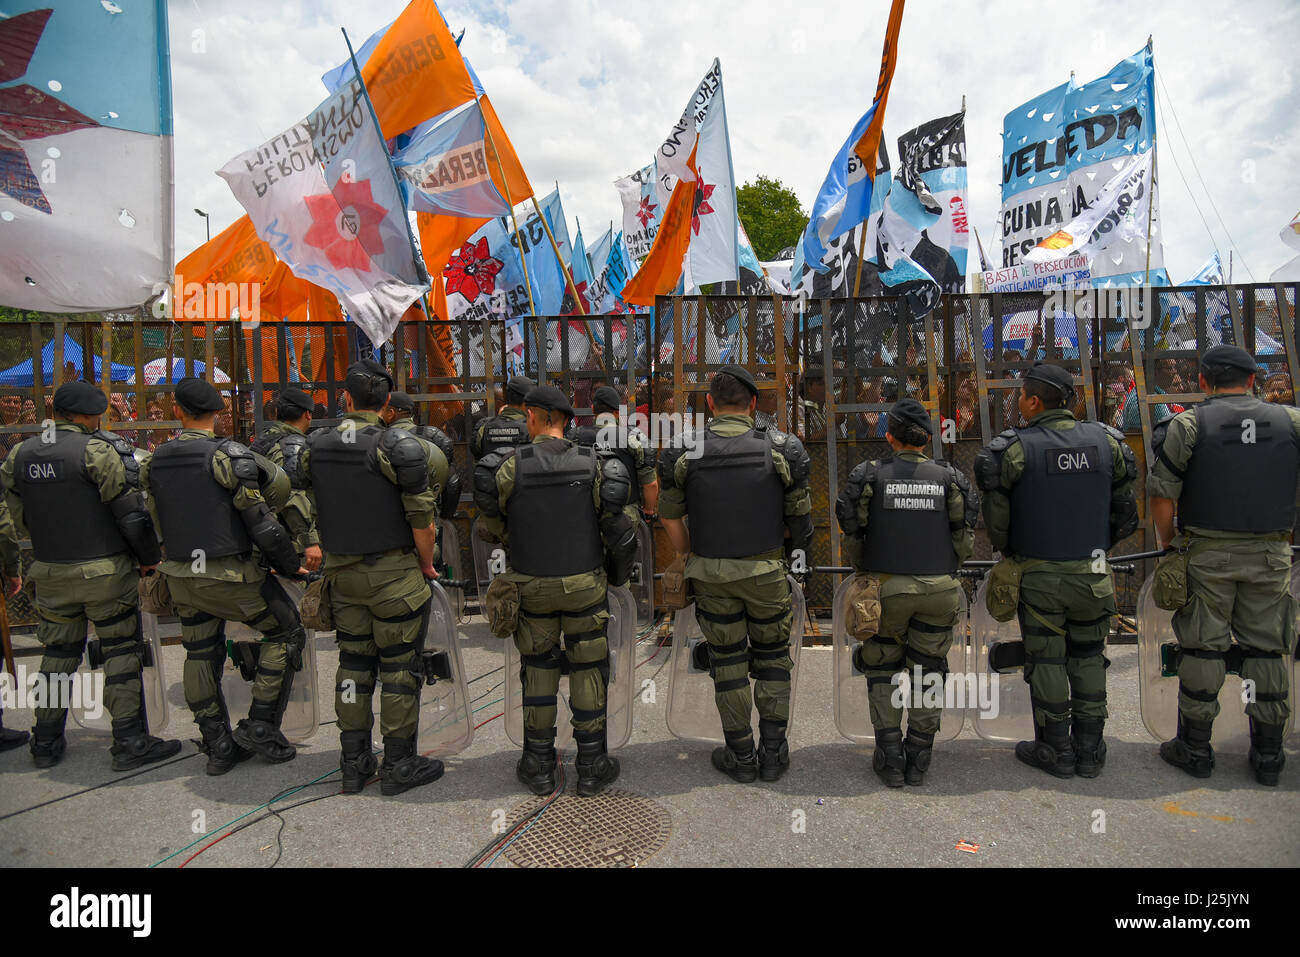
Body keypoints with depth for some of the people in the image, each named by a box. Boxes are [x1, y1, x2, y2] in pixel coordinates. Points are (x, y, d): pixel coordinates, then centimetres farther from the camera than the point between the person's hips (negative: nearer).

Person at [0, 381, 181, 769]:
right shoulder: (97, 450, -13)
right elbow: (129, 510, -15)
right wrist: (149, 557, -4)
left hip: (50, 573, 6)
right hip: (104, 570, -6)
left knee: (58, 653, 18)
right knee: (122, 651, 3)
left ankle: (46, 742, 28)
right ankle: (129, 742, 6)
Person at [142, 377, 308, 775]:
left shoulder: (155, 462, 5)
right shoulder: (228, 456, -15)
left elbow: (159, 522, 9)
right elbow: (263, 524, -17)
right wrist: (290, 564, -5)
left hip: (180, 576, 7)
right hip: (231, 576, -6)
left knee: (201, 656, 16)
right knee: (285, 633, 9)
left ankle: (218, 746, 24)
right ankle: (260, 726, 8)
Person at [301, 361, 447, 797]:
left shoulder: (315, 446, 2)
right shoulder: (399, 446, -15)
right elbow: (422, 519, -15)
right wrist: (426, 564, 1)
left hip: (342, 572, 5)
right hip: (393, 573, -5)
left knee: (353, 663, 15)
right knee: (400, 667, 5)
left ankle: (353, 763, 25)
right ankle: (399, 765, 15)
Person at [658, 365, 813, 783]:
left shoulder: (684, 455, -9)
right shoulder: (780, 450, -10)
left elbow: (670, 518, 0)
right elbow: (799, 515, 0)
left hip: (712, 576, 0)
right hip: (766, 571, 0)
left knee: (728, 662, 12)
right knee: (773, 658, 16)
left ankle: (741, 756, 22)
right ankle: (773, 754, 22)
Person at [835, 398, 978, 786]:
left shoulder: (870, 475, -4)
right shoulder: (949, 478, 0)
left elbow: (852, 531, -4)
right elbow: (965, 535, -2)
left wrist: (864, 572, 11)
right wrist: (945, 568, 13)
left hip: (887, 588, -1)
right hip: (939, 590, 1)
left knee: (882, 671, 13)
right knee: (928, 672, 14)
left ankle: (890, 760, 13)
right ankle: (918, 760, 19)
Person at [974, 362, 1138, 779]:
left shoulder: (1015, 449, -13)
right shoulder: (1107, 442, 0)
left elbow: (995, 515, -9)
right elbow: (1124, 510, 6)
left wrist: (1005, 550, 11)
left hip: (1039, 574, -3)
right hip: (1092, 572, 4)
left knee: (1046, 660, 8)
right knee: (1088, 658, 15)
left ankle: (1055, 750, 17)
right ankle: (1089, 751, 22)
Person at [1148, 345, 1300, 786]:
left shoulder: (1188, 425, -7)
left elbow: (1162, 497, -9)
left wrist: (1168, 545, 5)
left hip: (1207, 554, -2)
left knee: (1203, 648, 5)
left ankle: (1194, 748, 13)